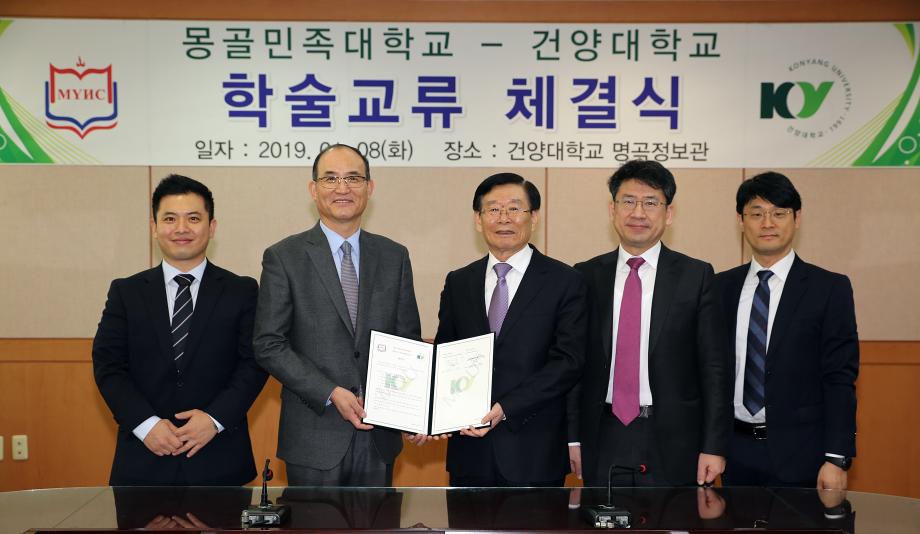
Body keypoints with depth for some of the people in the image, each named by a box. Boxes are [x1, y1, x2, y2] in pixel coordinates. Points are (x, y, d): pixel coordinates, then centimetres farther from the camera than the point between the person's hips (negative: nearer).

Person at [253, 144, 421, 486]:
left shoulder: (394, 256, 6)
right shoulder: (283, 257, -4)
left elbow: (409, 340, 8)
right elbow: (268, 345, -7)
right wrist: (331, 393, -16)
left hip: (379, 436, 3)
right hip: (314, 437, -3)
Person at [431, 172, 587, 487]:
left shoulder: (564, 282, -3)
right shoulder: (458, 283, 9)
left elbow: (568, 361, -10)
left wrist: (506, 408, -19)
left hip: (534, 453, -3)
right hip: (470, 449, 3)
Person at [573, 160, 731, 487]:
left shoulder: (696, 276, -1)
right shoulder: (586, 277, 5)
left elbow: (713, 368, -2)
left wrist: (714, 447, -7)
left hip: (673, 440, -1)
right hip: (603, 440, 2)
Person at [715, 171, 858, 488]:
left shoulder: (830, 289, -3)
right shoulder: (720, 287, 6)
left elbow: (840, 379, -6)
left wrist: (836, 460, -11)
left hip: (798, 453, -3)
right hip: (736, 450, 3)